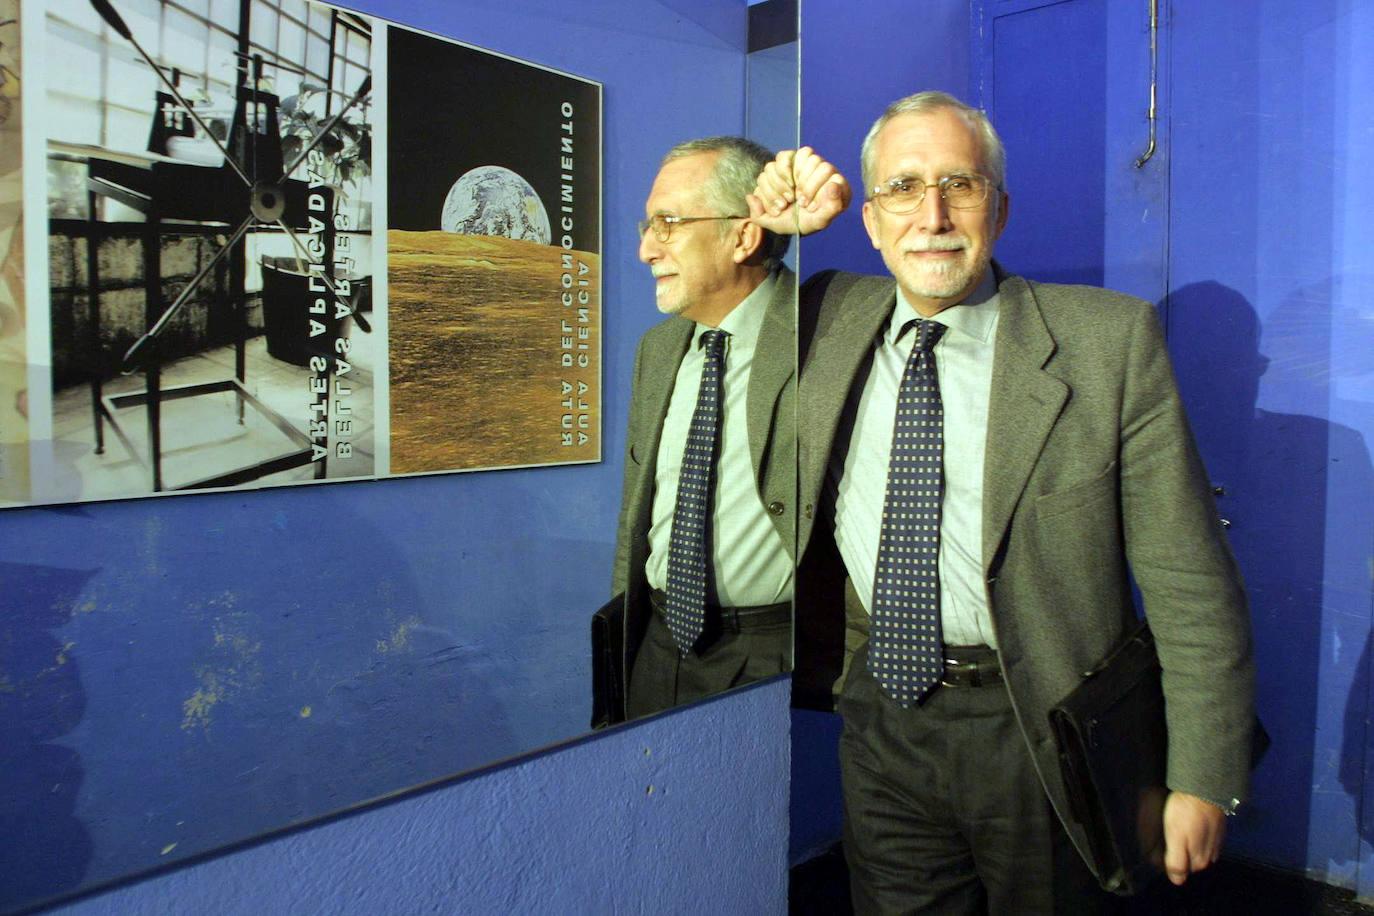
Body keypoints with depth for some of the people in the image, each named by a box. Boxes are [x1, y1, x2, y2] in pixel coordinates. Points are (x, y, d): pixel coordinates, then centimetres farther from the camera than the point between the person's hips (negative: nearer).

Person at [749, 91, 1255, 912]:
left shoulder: (1113, 340, -10)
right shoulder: (830, 315, 0)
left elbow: (1190, 584, -9)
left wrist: (1204, 780, -8)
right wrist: (763, 222, -3)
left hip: (1038, 730, -2)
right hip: (883, 714, 3)